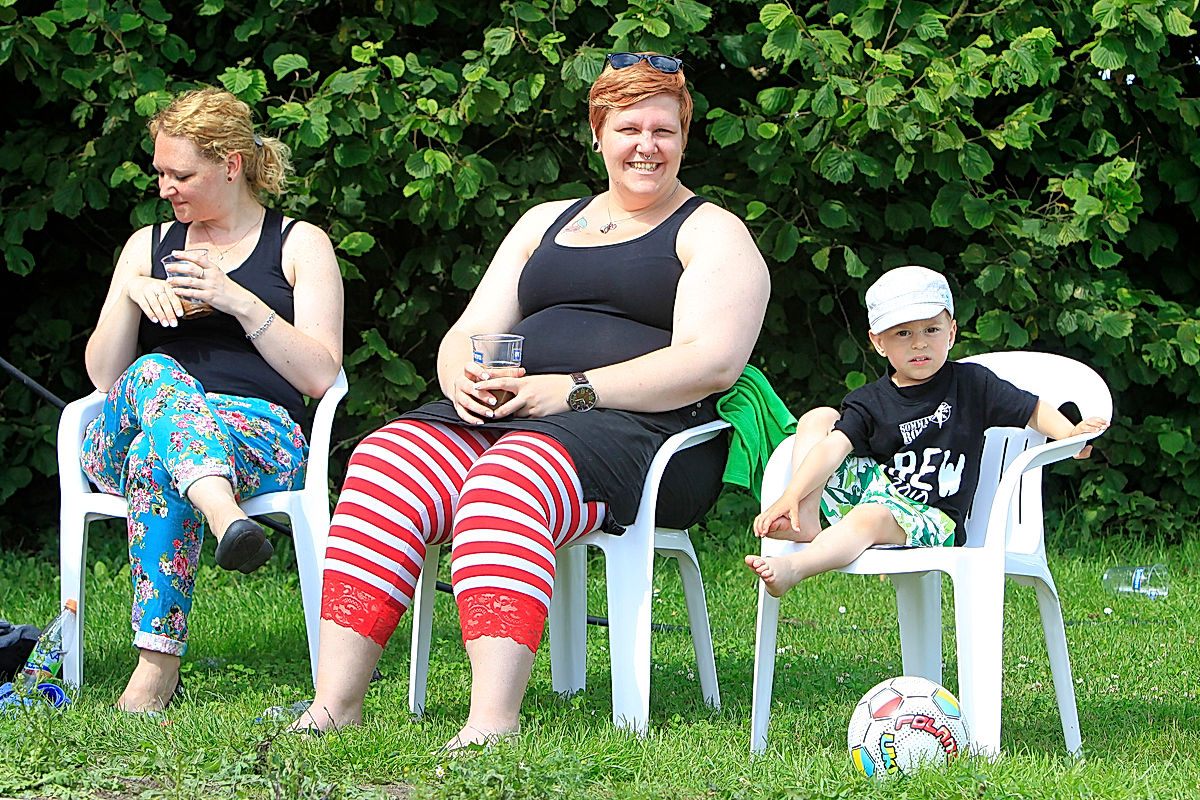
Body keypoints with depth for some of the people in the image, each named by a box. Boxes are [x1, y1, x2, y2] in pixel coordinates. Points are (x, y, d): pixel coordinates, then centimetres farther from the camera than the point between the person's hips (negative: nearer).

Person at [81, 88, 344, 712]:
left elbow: (320, 375, 2)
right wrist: (132, 293, -1)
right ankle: (225, 519, -63)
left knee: (157, 457, -38)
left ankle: (158, 661, -48)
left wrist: (240, 301, -8)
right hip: (122, 440, 3)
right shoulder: (148, 246, 25)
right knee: (154, 373, -36)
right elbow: (102, 374, 16)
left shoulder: (300, 245, 14)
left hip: (261, 436, -2)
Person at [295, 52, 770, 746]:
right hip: (499, 413, 6)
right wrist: (465, 377, -5)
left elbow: (712, 362, -7)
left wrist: (572, 389, -16)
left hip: (641, 429, -6)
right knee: (386, 463, -25)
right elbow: (467, 335, 22)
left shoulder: (713, 234, 10)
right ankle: (334, 704, -33)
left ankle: (492, 722, -52)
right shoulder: (546, 222, 27)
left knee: (507, 481, -38)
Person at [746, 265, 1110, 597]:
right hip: (870, 487, 4)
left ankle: (791, 568, -55)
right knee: (818, 418, -1)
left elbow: (1032, 409, 8)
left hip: (931, 519, -4)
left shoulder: (971, 384, 4)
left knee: (872, 518, -38)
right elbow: (833, 448, -9)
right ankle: (808, 515, -15)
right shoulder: (870, 402, 4)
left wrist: (1072, 434, -12)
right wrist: (790, 497, -24)